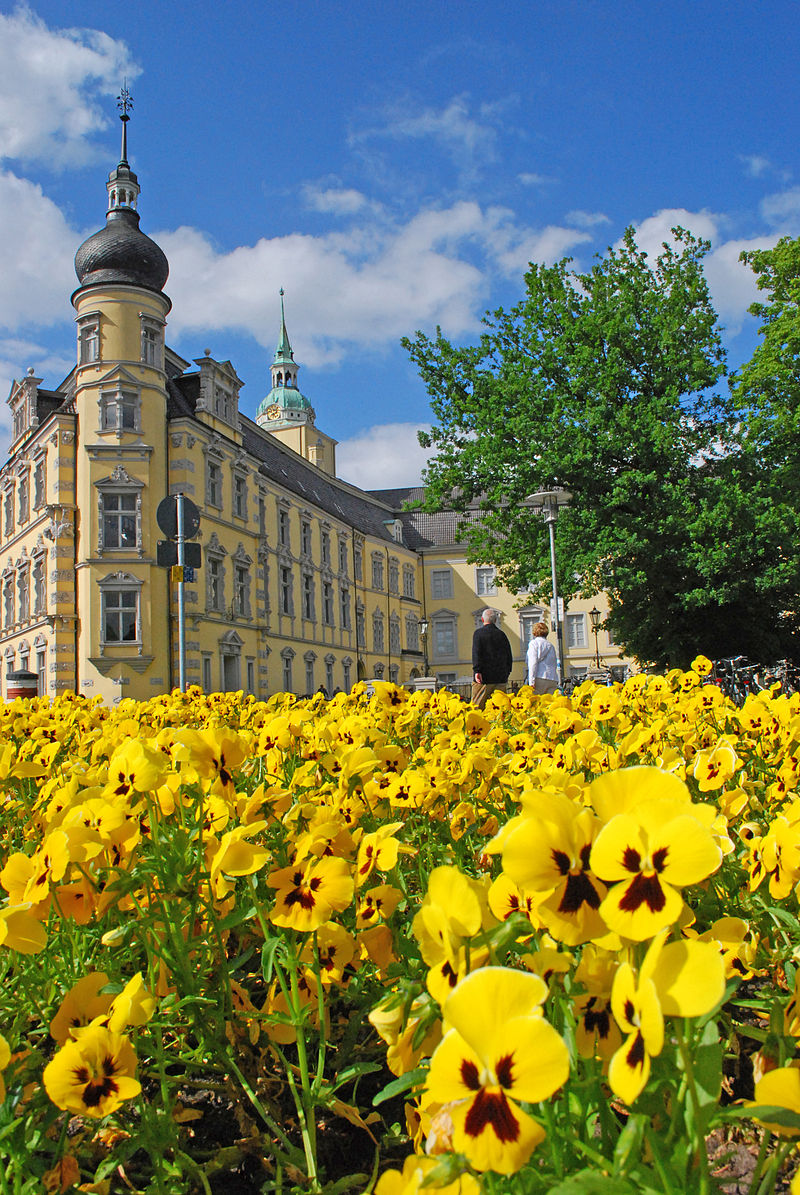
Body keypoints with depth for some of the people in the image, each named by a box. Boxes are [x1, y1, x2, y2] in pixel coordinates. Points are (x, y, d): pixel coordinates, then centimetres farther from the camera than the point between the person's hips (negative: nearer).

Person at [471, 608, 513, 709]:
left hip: (484, 678, -4)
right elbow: (509, 656, 15)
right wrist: (507, 673, 21)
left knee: (477, 705, -3)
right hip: (501, 678, 4)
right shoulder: (502, 634, 10)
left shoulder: (479, 633, -1)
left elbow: (476, 653, -12)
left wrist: (477, 670, -15)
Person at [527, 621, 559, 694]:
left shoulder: (534, 643, 3)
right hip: (553, 680, 6)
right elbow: (555, 664, 19)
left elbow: (533, 663, -7)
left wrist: (531, 682, -12)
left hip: (540, 679, -5)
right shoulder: (551, 646, 20)